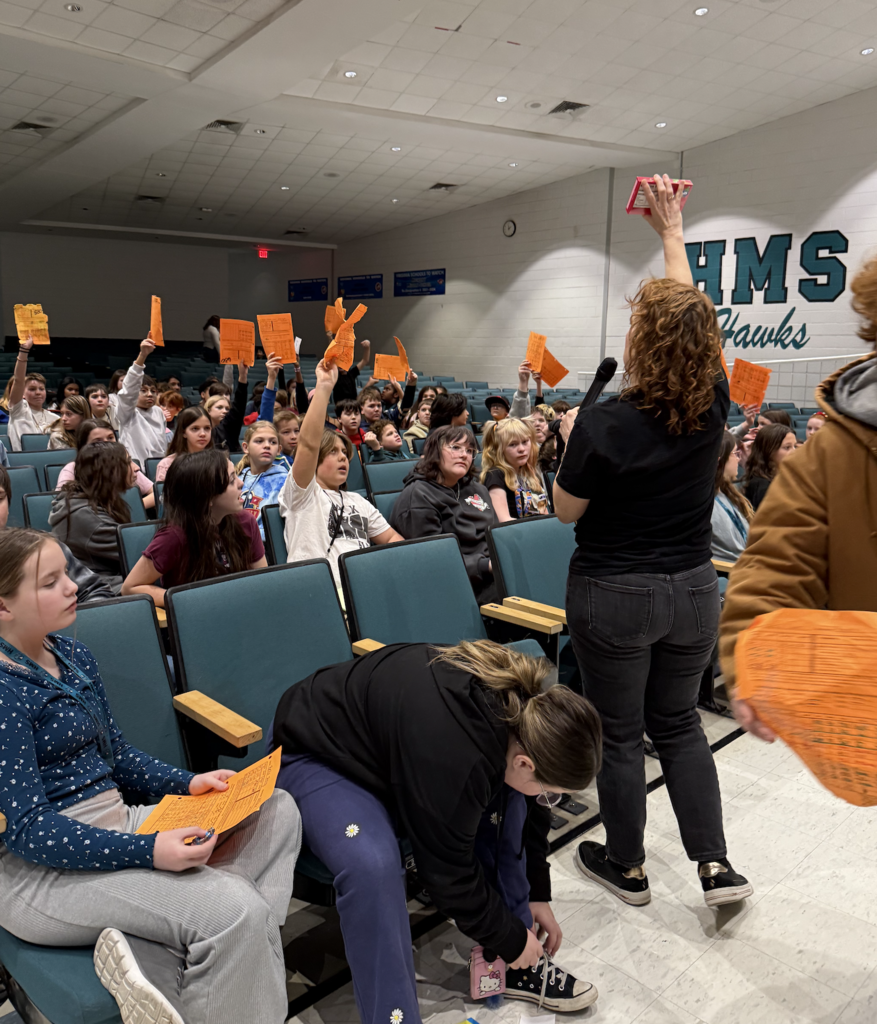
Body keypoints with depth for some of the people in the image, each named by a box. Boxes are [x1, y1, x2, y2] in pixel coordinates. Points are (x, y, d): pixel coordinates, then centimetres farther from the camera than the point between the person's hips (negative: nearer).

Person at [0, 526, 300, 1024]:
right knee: (236, 907, -26)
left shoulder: (74, 656, 10)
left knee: (277, 810, -3)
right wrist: (147, 852, -28)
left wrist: (188, 783, 2)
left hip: (114, 823, 9)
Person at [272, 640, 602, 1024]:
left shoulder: (524, 708, -17)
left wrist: (537, 894, 9)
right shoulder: (454, 756, -40)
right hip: (314, 755, -7)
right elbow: (450, 874, -25)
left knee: (506, 802, -6)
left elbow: (528, 811, 1)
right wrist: (510, 939, -10)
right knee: (373, 864, -34)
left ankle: (514, 966, 8)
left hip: (395, 733, 8)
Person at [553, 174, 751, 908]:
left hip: (614, 597, -4)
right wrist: (673, 231, 16)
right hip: (692, 591, 5)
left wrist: (571, 439, 7)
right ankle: (716, 865, 23)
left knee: (619, 733, 13)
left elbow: (566, 511, -8)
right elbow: (692, 317, 7)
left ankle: (627, 868, 30)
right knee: (679, 722, 22)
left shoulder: (604, 424, -21)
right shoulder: (712, 406, -8)